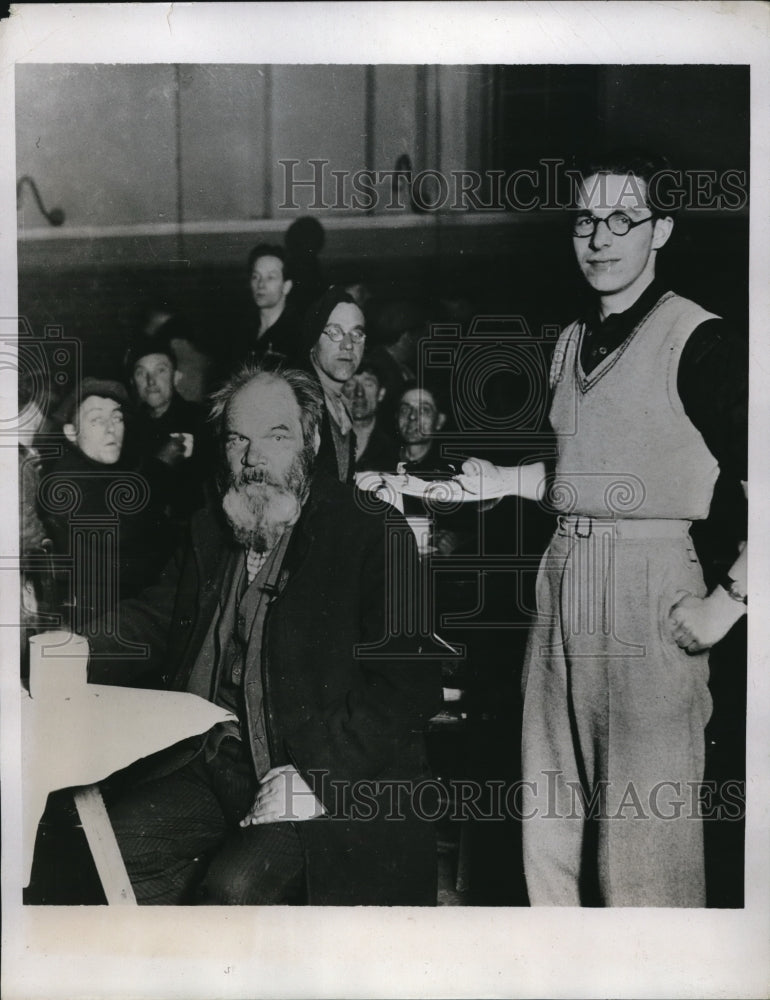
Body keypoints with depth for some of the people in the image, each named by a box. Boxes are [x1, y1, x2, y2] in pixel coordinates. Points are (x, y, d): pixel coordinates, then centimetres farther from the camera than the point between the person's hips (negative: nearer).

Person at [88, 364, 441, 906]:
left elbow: (408, 684, -13)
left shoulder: (374, 530, -8)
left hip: (340, 784, -6)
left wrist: (318, 776, -23)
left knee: (238, 886, -26)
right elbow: (154, 620, 18)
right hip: (214, 767, 6)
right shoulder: (211, 530, 13)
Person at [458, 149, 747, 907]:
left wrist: (728, 601, -16)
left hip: (649, 587, -7)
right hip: (563, 581, 7)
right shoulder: (571, 341, 15)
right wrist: (499, 481, 13)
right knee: (547, 819, 14)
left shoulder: (697, 341, -8)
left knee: (643, 835, -1)